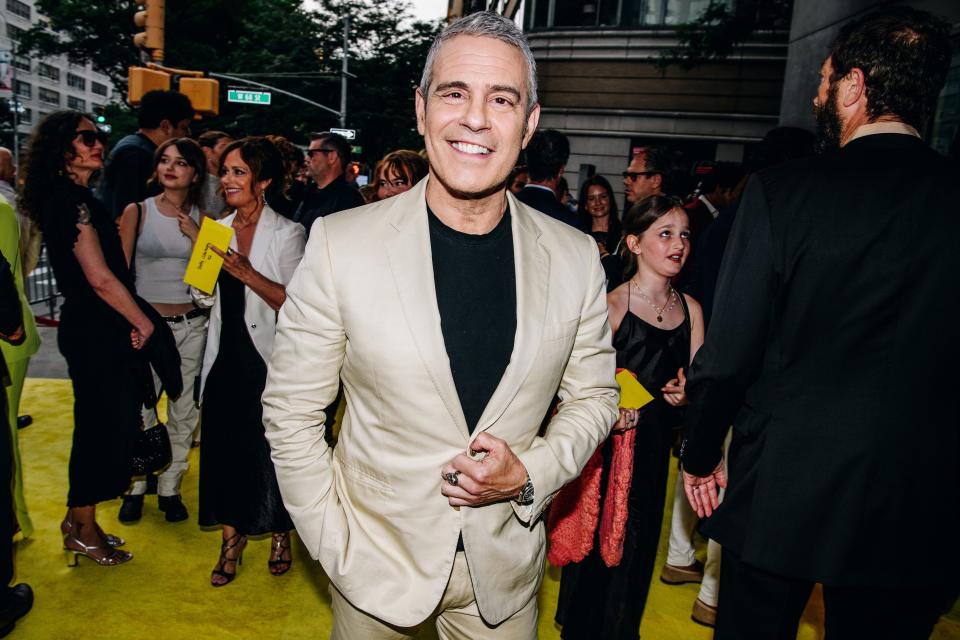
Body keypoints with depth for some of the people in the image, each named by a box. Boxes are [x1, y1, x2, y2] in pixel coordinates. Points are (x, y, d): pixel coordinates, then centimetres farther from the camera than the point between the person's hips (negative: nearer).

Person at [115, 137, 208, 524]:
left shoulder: (201, 219, 6)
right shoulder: (137, 212, 0)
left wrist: (196, 237, -10)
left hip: (192, 326, 2)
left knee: (184, 411, 9)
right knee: (139, 410, 3)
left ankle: (170, 488, 25)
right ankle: (135, 488, 24)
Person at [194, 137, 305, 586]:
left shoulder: (287, 233, -7)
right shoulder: (219, 229, 9)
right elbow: (207, 296, 14)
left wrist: (248, 274, -24)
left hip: (268, 358, -4)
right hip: (226, 355, 5)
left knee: (272, 448, 6)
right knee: (223, 445, 8)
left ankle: (281, 535, 28)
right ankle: (232, 538, 26)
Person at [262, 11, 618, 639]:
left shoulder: (576, 258, -9)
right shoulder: (341, 244, -15)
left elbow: (592, 397, 3)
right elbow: (291, 411, -8)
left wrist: (530, 474, -13)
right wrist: (337, 549, -8)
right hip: (378, 563, -1)